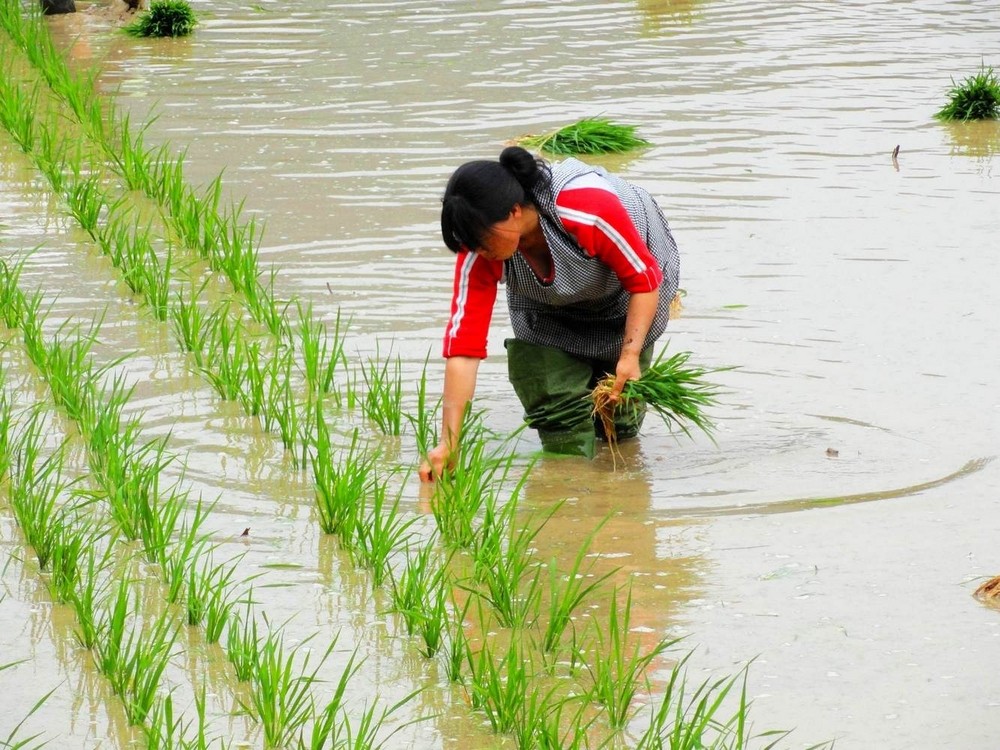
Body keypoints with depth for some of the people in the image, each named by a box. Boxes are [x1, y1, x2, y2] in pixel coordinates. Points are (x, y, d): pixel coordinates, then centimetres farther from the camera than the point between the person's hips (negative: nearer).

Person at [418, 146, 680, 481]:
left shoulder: (590, 211, -44)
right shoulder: (479, 252, -32)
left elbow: (644, 279, -28)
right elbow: (464, 343, -33)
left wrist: (630, 355, -35)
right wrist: (448, 442, -37)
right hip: (550, 309, 3)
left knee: (618, 424, -3)